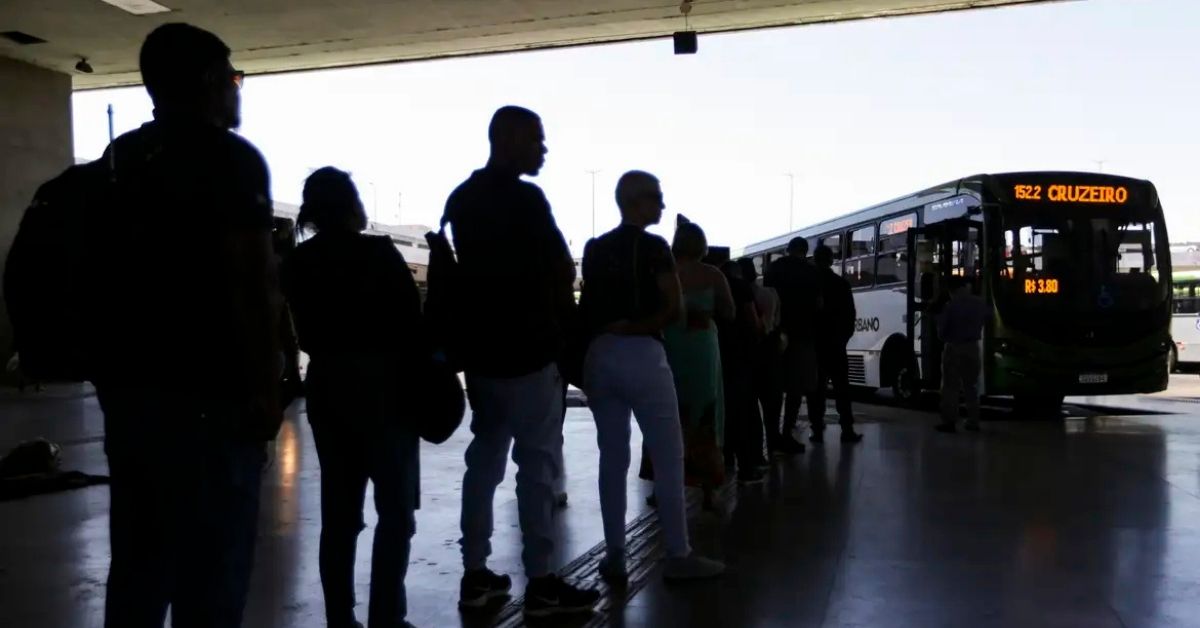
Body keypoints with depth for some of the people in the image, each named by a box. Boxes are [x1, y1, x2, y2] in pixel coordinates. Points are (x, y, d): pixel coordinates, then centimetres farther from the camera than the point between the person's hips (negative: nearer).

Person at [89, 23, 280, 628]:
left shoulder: (117, 160, 13)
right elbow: (252, 283, -16)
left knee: (136, 566, 15)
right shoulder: (230, 157, -9)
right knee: (210, 576, 0)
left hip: (125, 386, 8)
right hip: (207, 395, -8)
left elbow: (104, 273, 18)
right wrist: (266, 390, -10)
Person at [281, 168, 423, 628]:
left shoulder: (298, 262, 5)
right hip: (382, 387, -5)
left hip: (325, 388, 6)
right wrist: (422, 384, -2)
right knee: (396, 510, 3)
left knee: (338, 512, 11)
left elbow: (307, 334, 10)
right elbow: (410, 325, -11)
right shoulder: (378, 253, -10)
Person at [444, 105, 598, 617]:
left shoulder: (460, 199, 12)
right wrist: (562, 316, 11)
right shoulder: (524, 198, -12)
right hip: (528, 347, -8)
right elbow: (562, 270, -7)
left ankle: (475, 574, 16)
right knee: (536, 462, -2)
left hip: (480, 345, 8)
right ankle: (541, 583, 2)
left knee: (485, 456, 12)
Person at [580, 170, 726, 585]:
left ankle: (615, 557, 10)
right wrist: (635, 328, -4)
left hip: (598, 356, 6)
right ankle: (678, 556, 6)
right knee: (668, 457, 2)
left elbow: (585, 306, 14)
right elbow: (672, 308, -12)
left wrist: (603, 332, 13)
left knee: (612, 458, 9)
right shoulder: (653, 247, -5)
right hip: (642, 354, -6)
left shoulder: (594, 249, 14)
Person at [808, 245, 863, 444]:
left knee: (816, 387, 2)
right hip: (835, 343, 1)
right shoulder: (842, 283, -1)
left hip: (812, 342, 0)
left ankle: (817, 429, -1)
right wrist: (844, 336, 13)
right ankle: (847, 429, 3)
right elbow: (850, 315, 1)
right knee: (841, 386, 5)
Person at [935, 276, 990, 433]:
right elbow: (988, 319, 14)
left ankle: (949, 421, -3)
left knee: (950, 386, 0)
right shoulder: (980, 303, 1)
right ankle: (973, 421, 16)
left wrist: (943, 338, 8)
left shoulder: (950, 305, -16)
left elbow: (942, 327, -12)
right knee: (971, 385, 14)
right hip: (973, 347, 5)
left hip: (954, 348, -5)